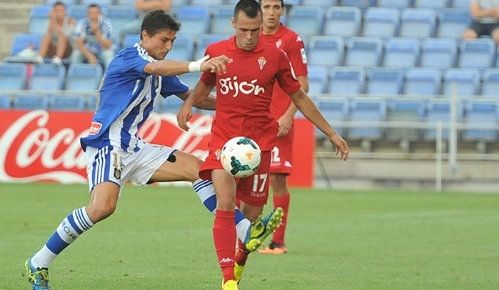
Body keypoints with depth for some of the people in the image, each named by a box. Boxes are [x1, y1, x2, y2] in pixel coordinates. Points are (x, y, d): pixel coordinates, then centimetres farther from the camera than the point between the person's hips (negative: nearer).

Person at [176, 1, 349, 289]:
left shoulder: (275, 56, -1)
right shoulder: (216, 52, 1)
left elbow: (300, 97, 9)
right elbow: (205, 84, 21)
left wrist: (332, 133, 10)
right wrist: (189, 102, -1)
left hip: (260, 143, 1)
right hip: (224, 138, -1)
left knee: (252, 214, 7)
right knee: (225, 206, -19)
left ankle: (240, 264, 35)